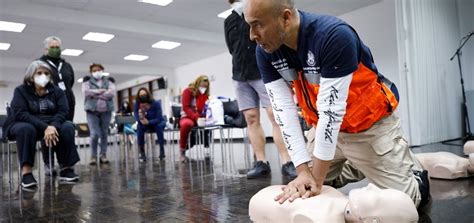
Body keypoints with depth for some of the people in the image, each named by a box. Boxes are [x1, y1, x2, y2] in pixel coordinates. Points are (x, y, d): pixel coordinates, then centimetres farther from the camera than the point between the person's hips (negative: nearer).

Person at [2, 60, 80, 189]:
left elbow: (63, 111, -9)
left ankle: (66, 168, -24)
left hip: (51, 125, 2)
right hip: (23, 124, -2)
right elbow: (20, 114, -18)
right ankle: (26, 172, -35)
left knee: (67, 127, -26)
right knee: (26, 129, -37)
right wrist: (44, 127, -32)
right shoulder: (21, 90, -4)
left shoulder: (57, 91, 3)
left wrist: (53, 126, -31)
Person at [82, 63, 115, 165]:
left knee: (104, 133, 5)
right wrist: (101, 91, -9)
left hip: (106, 111, 2)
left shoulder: (108, 80, 11)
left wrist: (95, 94, -8)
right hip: (92, 111, -1)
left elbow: (112, 93, -7)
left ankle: (103, 155, 13)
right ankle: (93, 156, 5)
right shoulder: (87, 81, 10)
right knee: (94, 134, -10)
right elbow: (86, 92, -9)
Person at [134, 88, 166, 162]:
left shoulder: (156, 103, -23)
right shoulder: (137, 104, -15)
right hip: (145, 124, 2)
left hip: (158, 122, -2)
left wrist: (148, 122, -38)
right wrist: (141, 118, -39)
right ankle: (142, 153, -24)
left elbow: (159, 118, -24)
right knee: (139, 127, -29)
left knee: (159, 126, -35)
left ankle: (162, 150, -25)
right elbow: (136, 117, -16)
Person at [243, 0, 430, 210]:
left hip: (371, 125, -5)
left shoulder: (335, 35, -32)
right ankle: (360, 167, 29)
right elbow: (283, 109, -16)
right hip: (326, 127, 5)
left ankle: (413, 173, 30)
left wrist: (317, 179, -26)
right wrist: (303, 171, -22)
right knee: (304, 194, 9)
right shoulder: (265, 52, -14)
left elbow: (331, 109, -31)